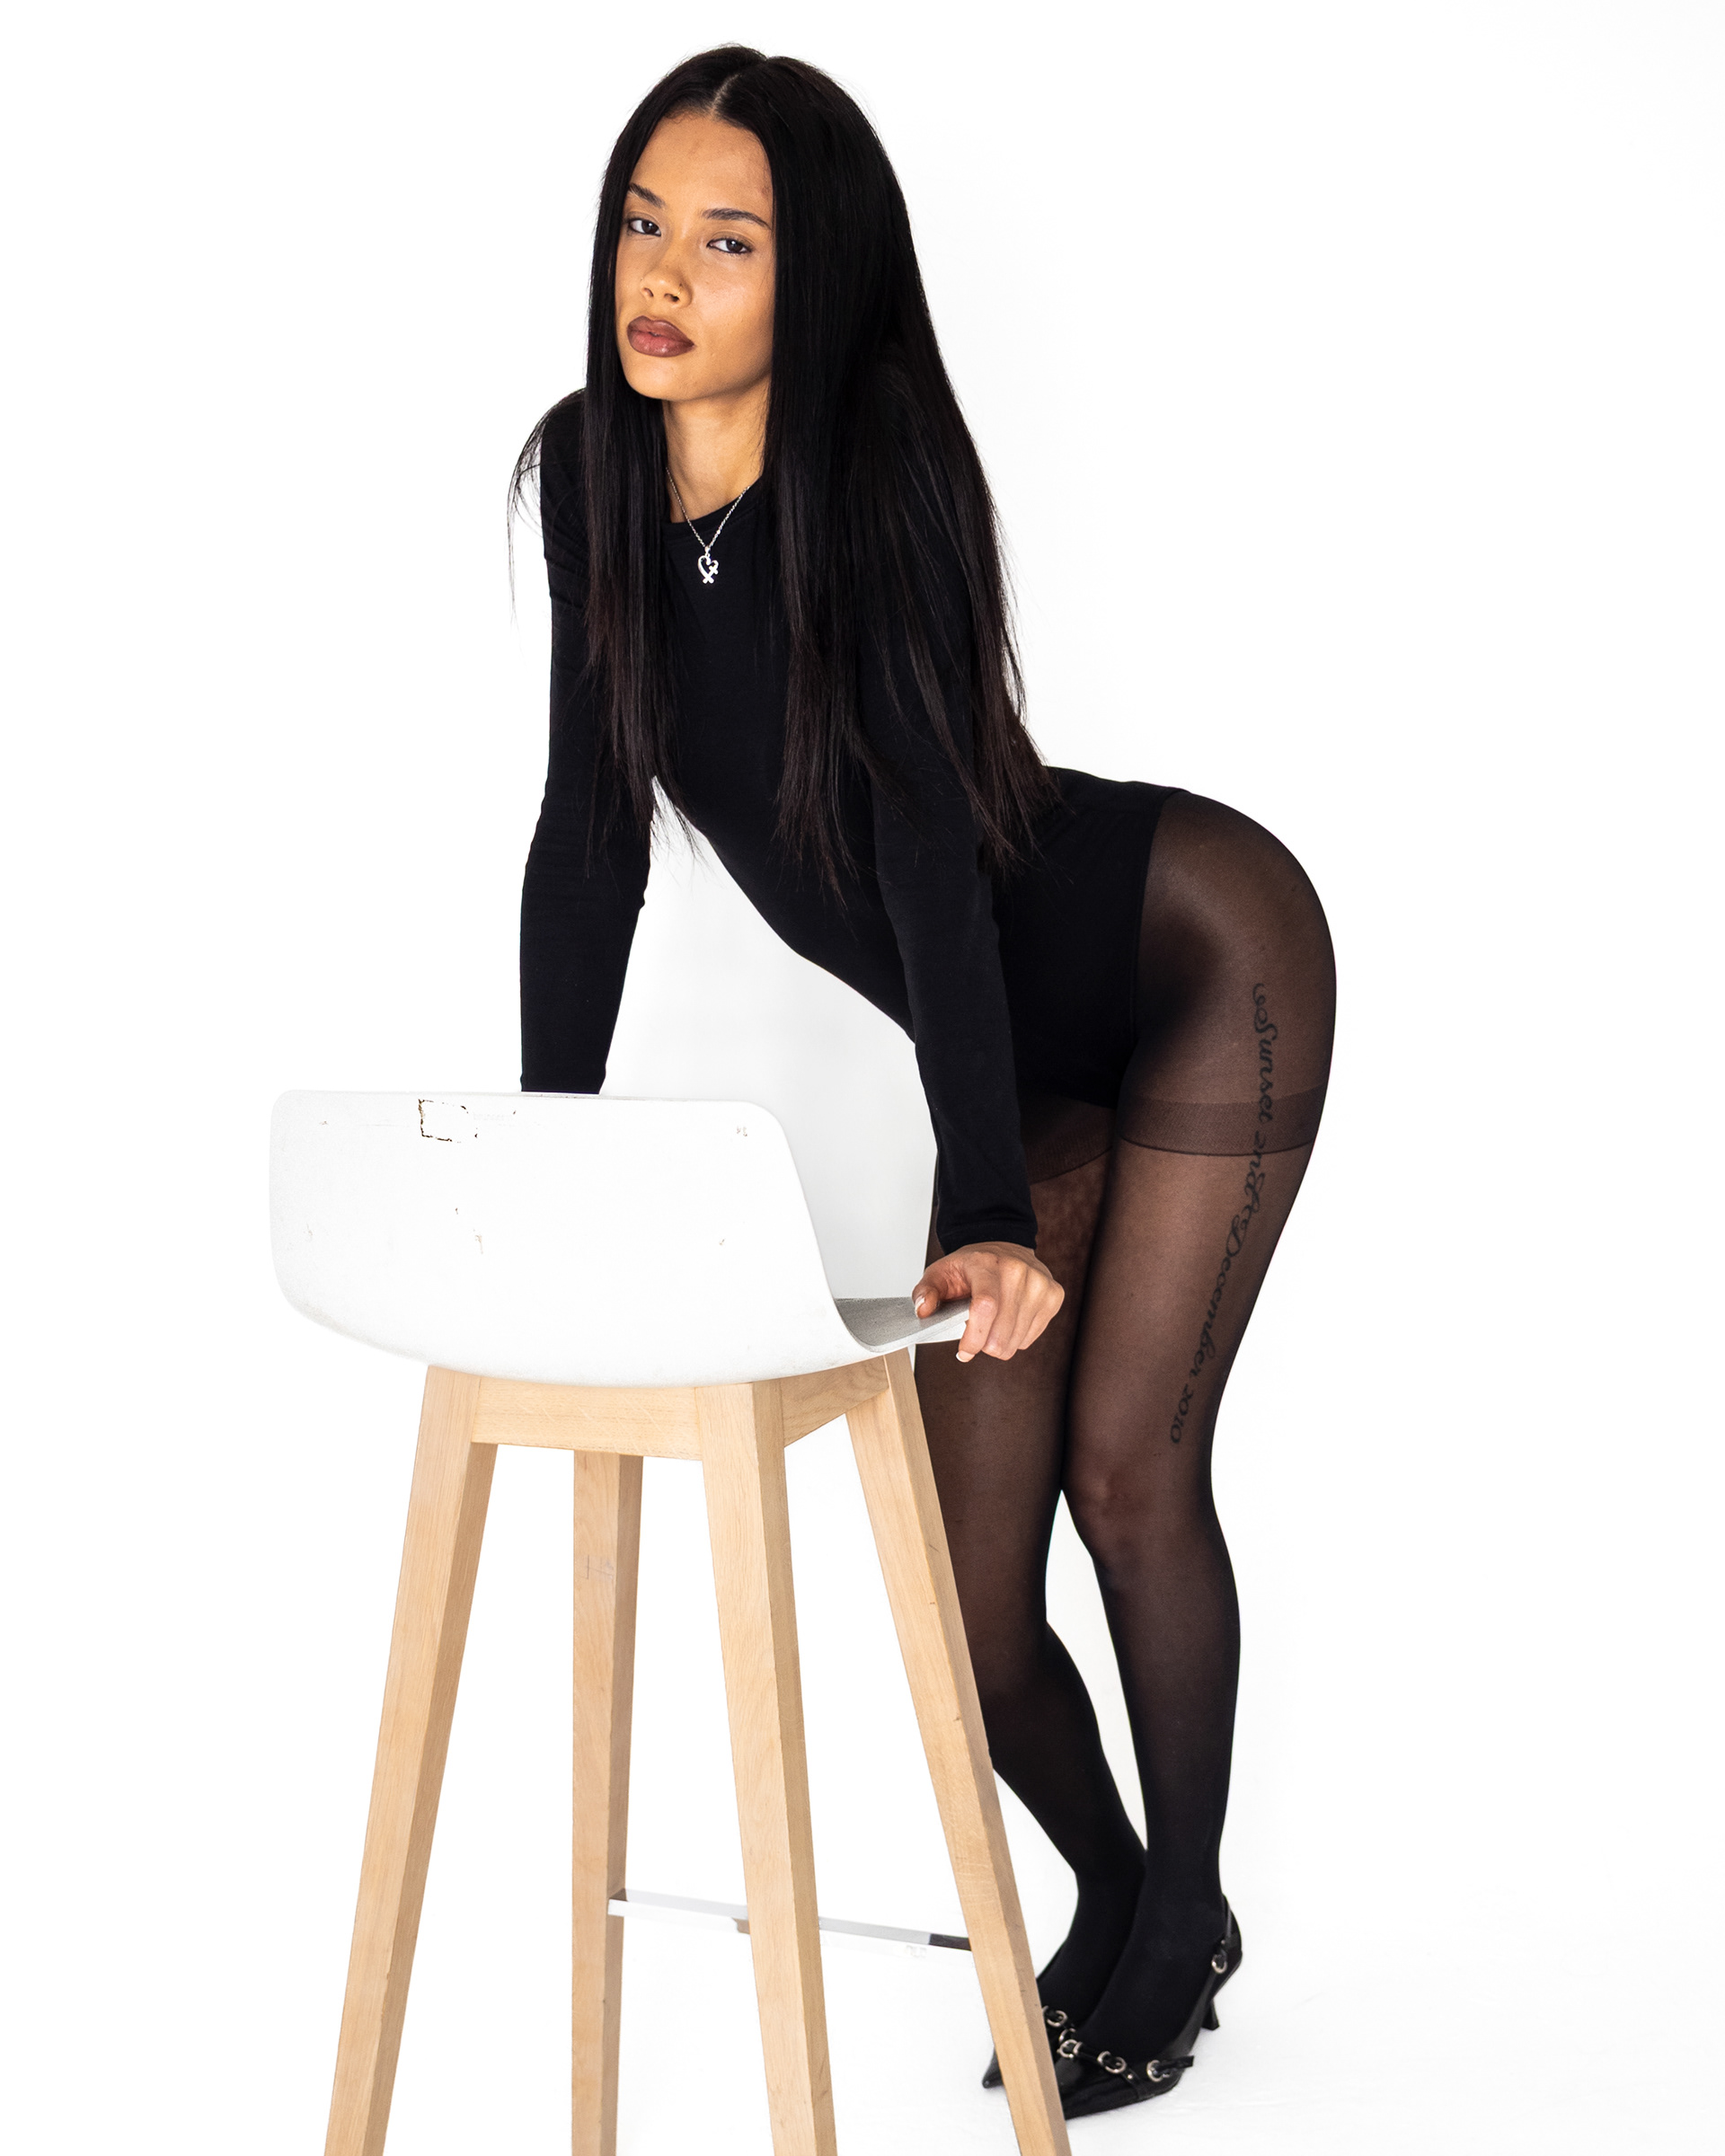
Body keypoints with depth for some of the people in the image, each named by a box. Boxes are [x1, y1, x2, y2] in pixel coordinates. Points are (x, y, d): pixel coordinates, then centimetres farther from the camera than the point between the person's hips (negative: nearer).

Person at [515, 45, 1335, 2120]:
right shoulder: (594, 470, -8)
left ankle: (1185, 1917, 20)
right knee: (974, 1584, 2)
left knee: (1126, 1468, -5)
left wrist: (987, 1215, -39)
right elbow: (590, 824, -4)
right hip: (1029, 1045, 6)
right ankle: (1107, 1900, 27)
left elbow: (928, 849, -34)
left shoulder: (879, 477, -26)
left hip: (1205, 959, -6)